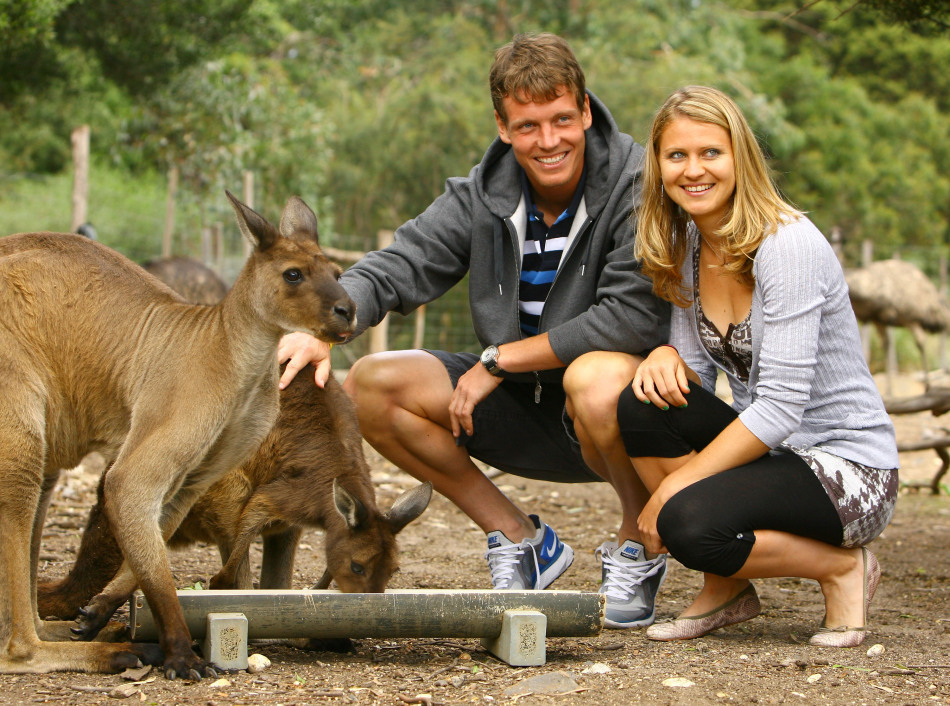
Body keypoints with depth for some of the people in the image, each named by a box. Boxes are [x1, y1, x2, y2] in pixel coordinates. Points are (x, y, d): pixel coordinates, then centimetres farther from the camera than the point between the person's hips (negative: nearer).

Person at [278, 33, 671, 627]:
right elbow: (394, 270, -5)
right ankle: (521, 540, 2)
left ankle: (642, 551, -8)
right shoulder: (483, 196, -3)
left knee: (599, 392, -41)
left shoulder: (638, 187, -20)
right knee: (370, 386, -10)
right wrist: (322, 329, -27)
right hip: (523, 407, 6)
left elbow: (632, 317, -28)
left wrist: (500, 359, -20)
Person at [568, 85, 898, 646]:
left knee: (690, 522, -31)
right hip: (765, 449, 8)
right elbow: (694, 377, 8)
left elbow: (781, 406, -24)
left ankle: (843, 568, -3)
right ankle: (726, 590, -1)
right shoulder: (686, 248, 4)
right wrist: (667, 358, -17)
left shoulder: (788, 246, -20)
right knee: (642, 406, -17)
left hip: (850, 470, -8)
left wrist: (673, 489, -23)